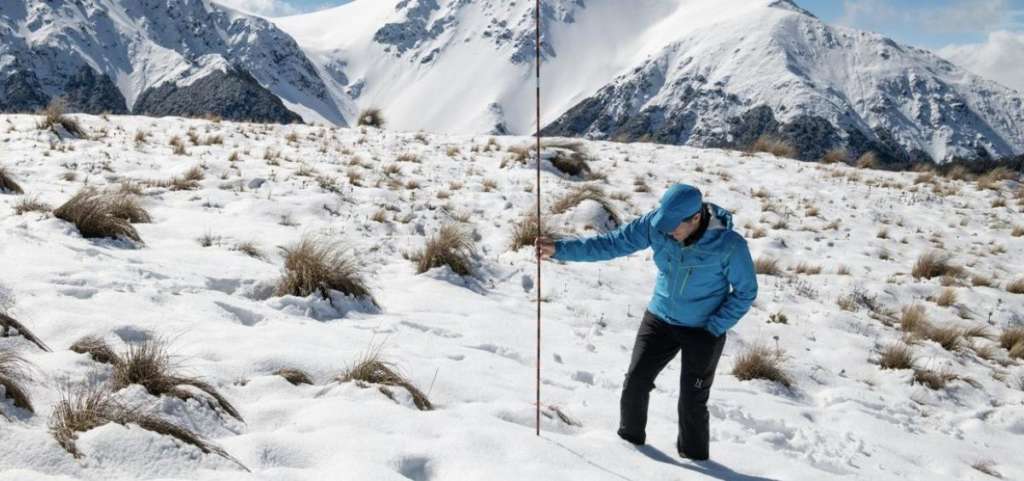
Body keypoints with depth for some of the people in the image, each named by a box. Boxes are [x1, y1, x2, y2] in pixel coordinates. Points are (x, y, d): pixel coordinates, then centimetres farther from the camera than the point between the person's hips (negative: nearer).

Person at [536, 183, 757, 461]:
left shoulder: (730, 245, -24)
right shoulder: (656, 224, -16)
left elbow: (746, 292, -10)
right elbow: (612, 243, -14)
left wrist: (713, 328, -15)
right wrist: (559, 249, -22)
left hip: (703, 331, -3)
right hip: (659, 320, 4)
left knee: (692, 401, 0)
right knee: (635, 383, 3)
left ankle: (694, 458, 24)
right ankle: (629, 440, 27)